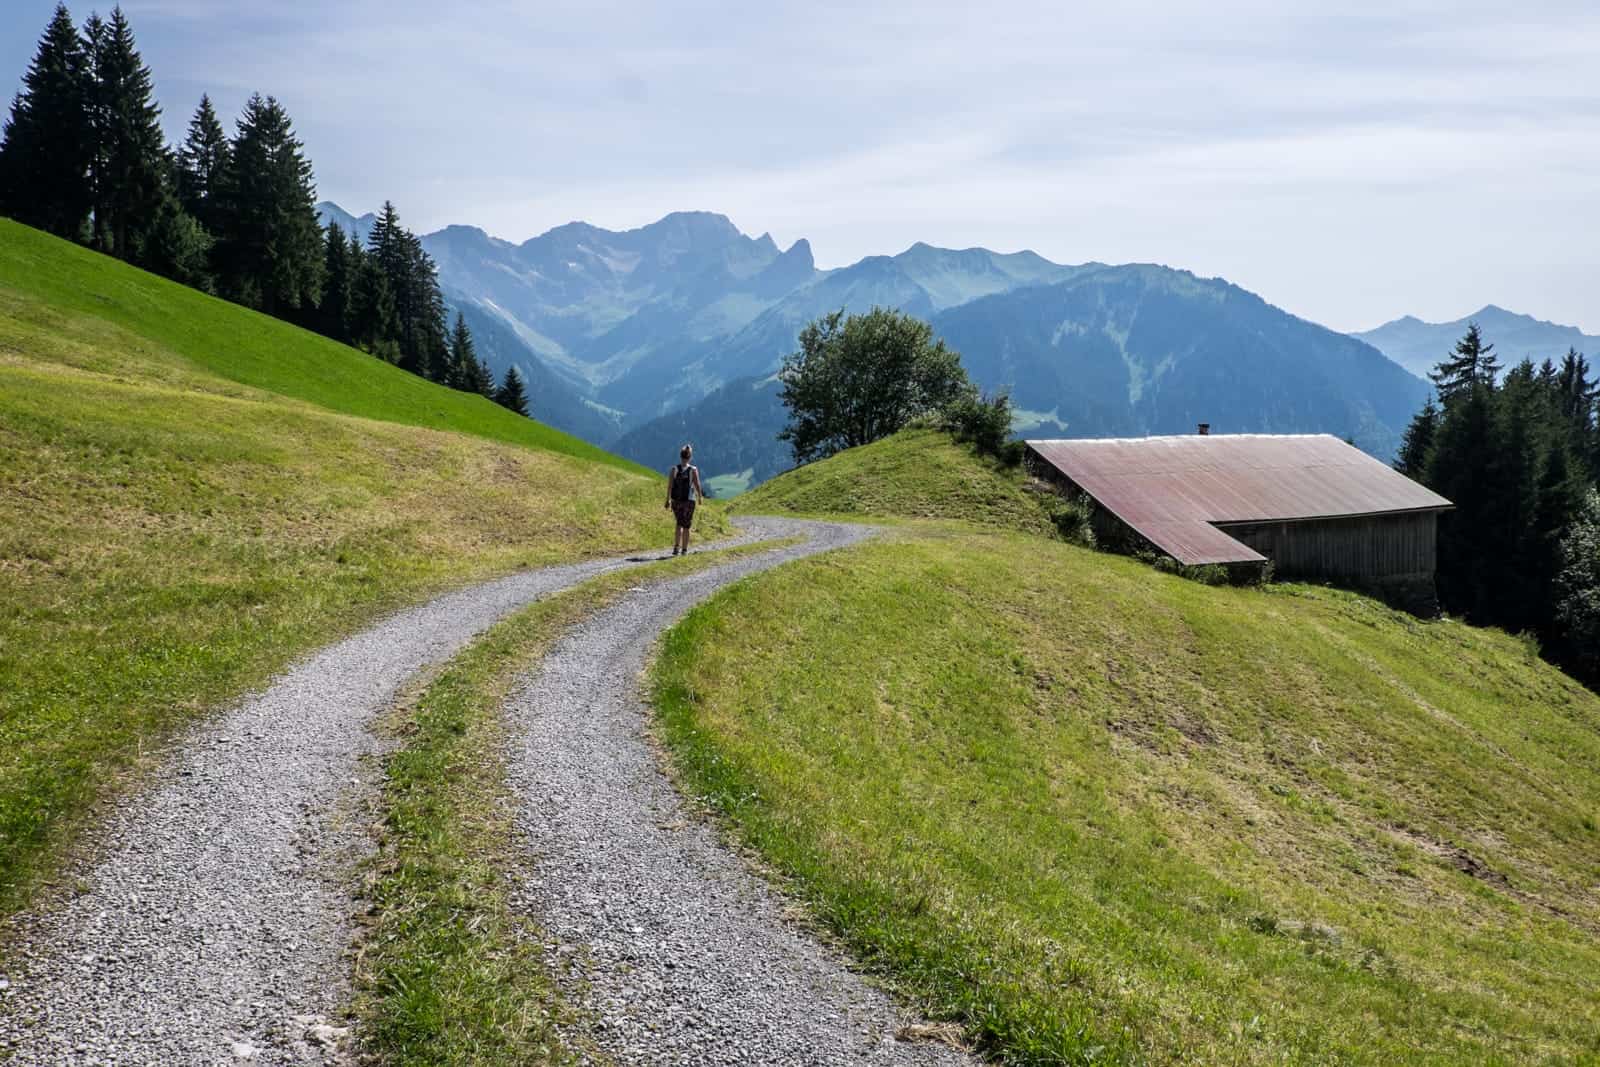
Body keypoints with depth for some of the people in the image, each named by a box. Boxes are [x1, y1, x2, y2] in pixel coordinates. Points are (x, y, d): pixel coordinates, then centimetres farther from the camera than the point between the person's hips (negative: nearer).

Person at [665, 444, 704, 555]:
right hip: (689, 501, -2)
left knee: (680, 524, 17)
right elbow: (697, 485, -8)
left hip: (676, 501, 2)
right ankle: (684, 549, 14)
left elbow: (669, 486, -9)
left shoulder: (674, 470, -5)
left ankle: (677, 546, 1)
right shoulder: (693, 470, -10)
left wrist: (668, 500, 0)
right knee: (686, 526, 11)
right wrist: (700, 497, 9)